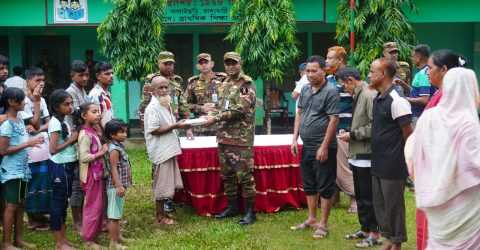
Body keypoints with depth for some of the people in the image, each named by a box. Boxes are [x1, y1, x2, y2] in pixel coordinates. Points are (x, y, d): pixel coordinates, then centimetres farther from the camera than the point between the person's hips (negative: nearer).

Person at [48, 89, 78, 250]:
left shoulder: (64, 121, 9)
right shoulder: (55, 122, -17)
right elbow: (53, 149, -23)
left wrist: (73, 138, -1)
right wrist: (71, 140, -15)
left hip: (67, 165, 9)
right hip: (59, 167, -9)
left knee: (64, 201, 15)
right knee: (58, 202, 0)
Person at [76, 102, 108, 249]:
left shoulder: (93, 132, 10)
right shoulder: (85, 134, -18)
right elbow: (84, 157, -26)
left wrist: (103, 150, 4)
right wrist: (101, 153, -19)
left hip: (98, 173, 9)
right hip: (91, 175, -9)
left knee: (99, 205, 16)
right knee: (93, 206, -1)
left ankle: (95, 232, 27)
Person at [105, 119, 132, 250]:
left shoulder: (120, 146, 13)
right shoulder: (114, 149, -17)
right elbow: (114, 169, -22)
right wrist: (119, 186, -27)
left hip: (120, 185, 10)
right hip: (116, 186, -10)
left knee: (117, 214, 18)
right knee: (114, 215, -4)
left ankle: (118, 237, 29)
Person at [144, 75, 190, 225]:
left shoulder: (166, 105, 14)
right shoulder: (153, 107, -15)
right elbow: (154, 130, -20)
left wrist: (178, 125, 9)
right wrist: (175, 126, -20)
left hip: (169, 150, 9)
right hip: (160, 151, -9)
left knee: (167, 184, 13)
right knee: (161, 184, -1)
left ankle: (162, 213, 22)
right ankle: (160, 216, 8)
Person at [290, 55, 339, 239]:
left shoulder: (330, 91, -12)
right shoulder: (305, 90, 10)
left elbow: (333, 120, -16)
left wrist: (324, 147, -18)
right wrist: (295, 139, 7)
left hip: (323, 148, -7)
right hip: (307, 146, 7)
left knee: (325, 187, 2)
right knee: (309, 185, 16)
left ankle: (323, 224, 11)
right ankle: (311, 219, 30)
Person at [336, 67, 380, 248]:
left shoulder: (369, 95, -17)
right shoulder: (358, 96, 13)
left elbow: (374, 127, -22)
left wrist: (352, 135, -15)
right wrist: (349, 133, 8)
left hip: (366, 156, -10)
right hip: (357, 155, 10)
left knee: (368, 197, -1)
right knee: (360, 196, 17)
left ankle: (374, 234, 9)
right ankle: (364, 229, 28)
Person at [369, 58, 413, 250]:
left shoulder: (397, 100, -18)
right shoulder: (378, 98, 10)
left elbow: (408, 133, -15)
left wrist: (405, 159, -8)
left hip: (393, 165, -9)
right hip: (378, 163, 9)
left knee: (393, 204, 3)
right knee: (379, 203, 16)